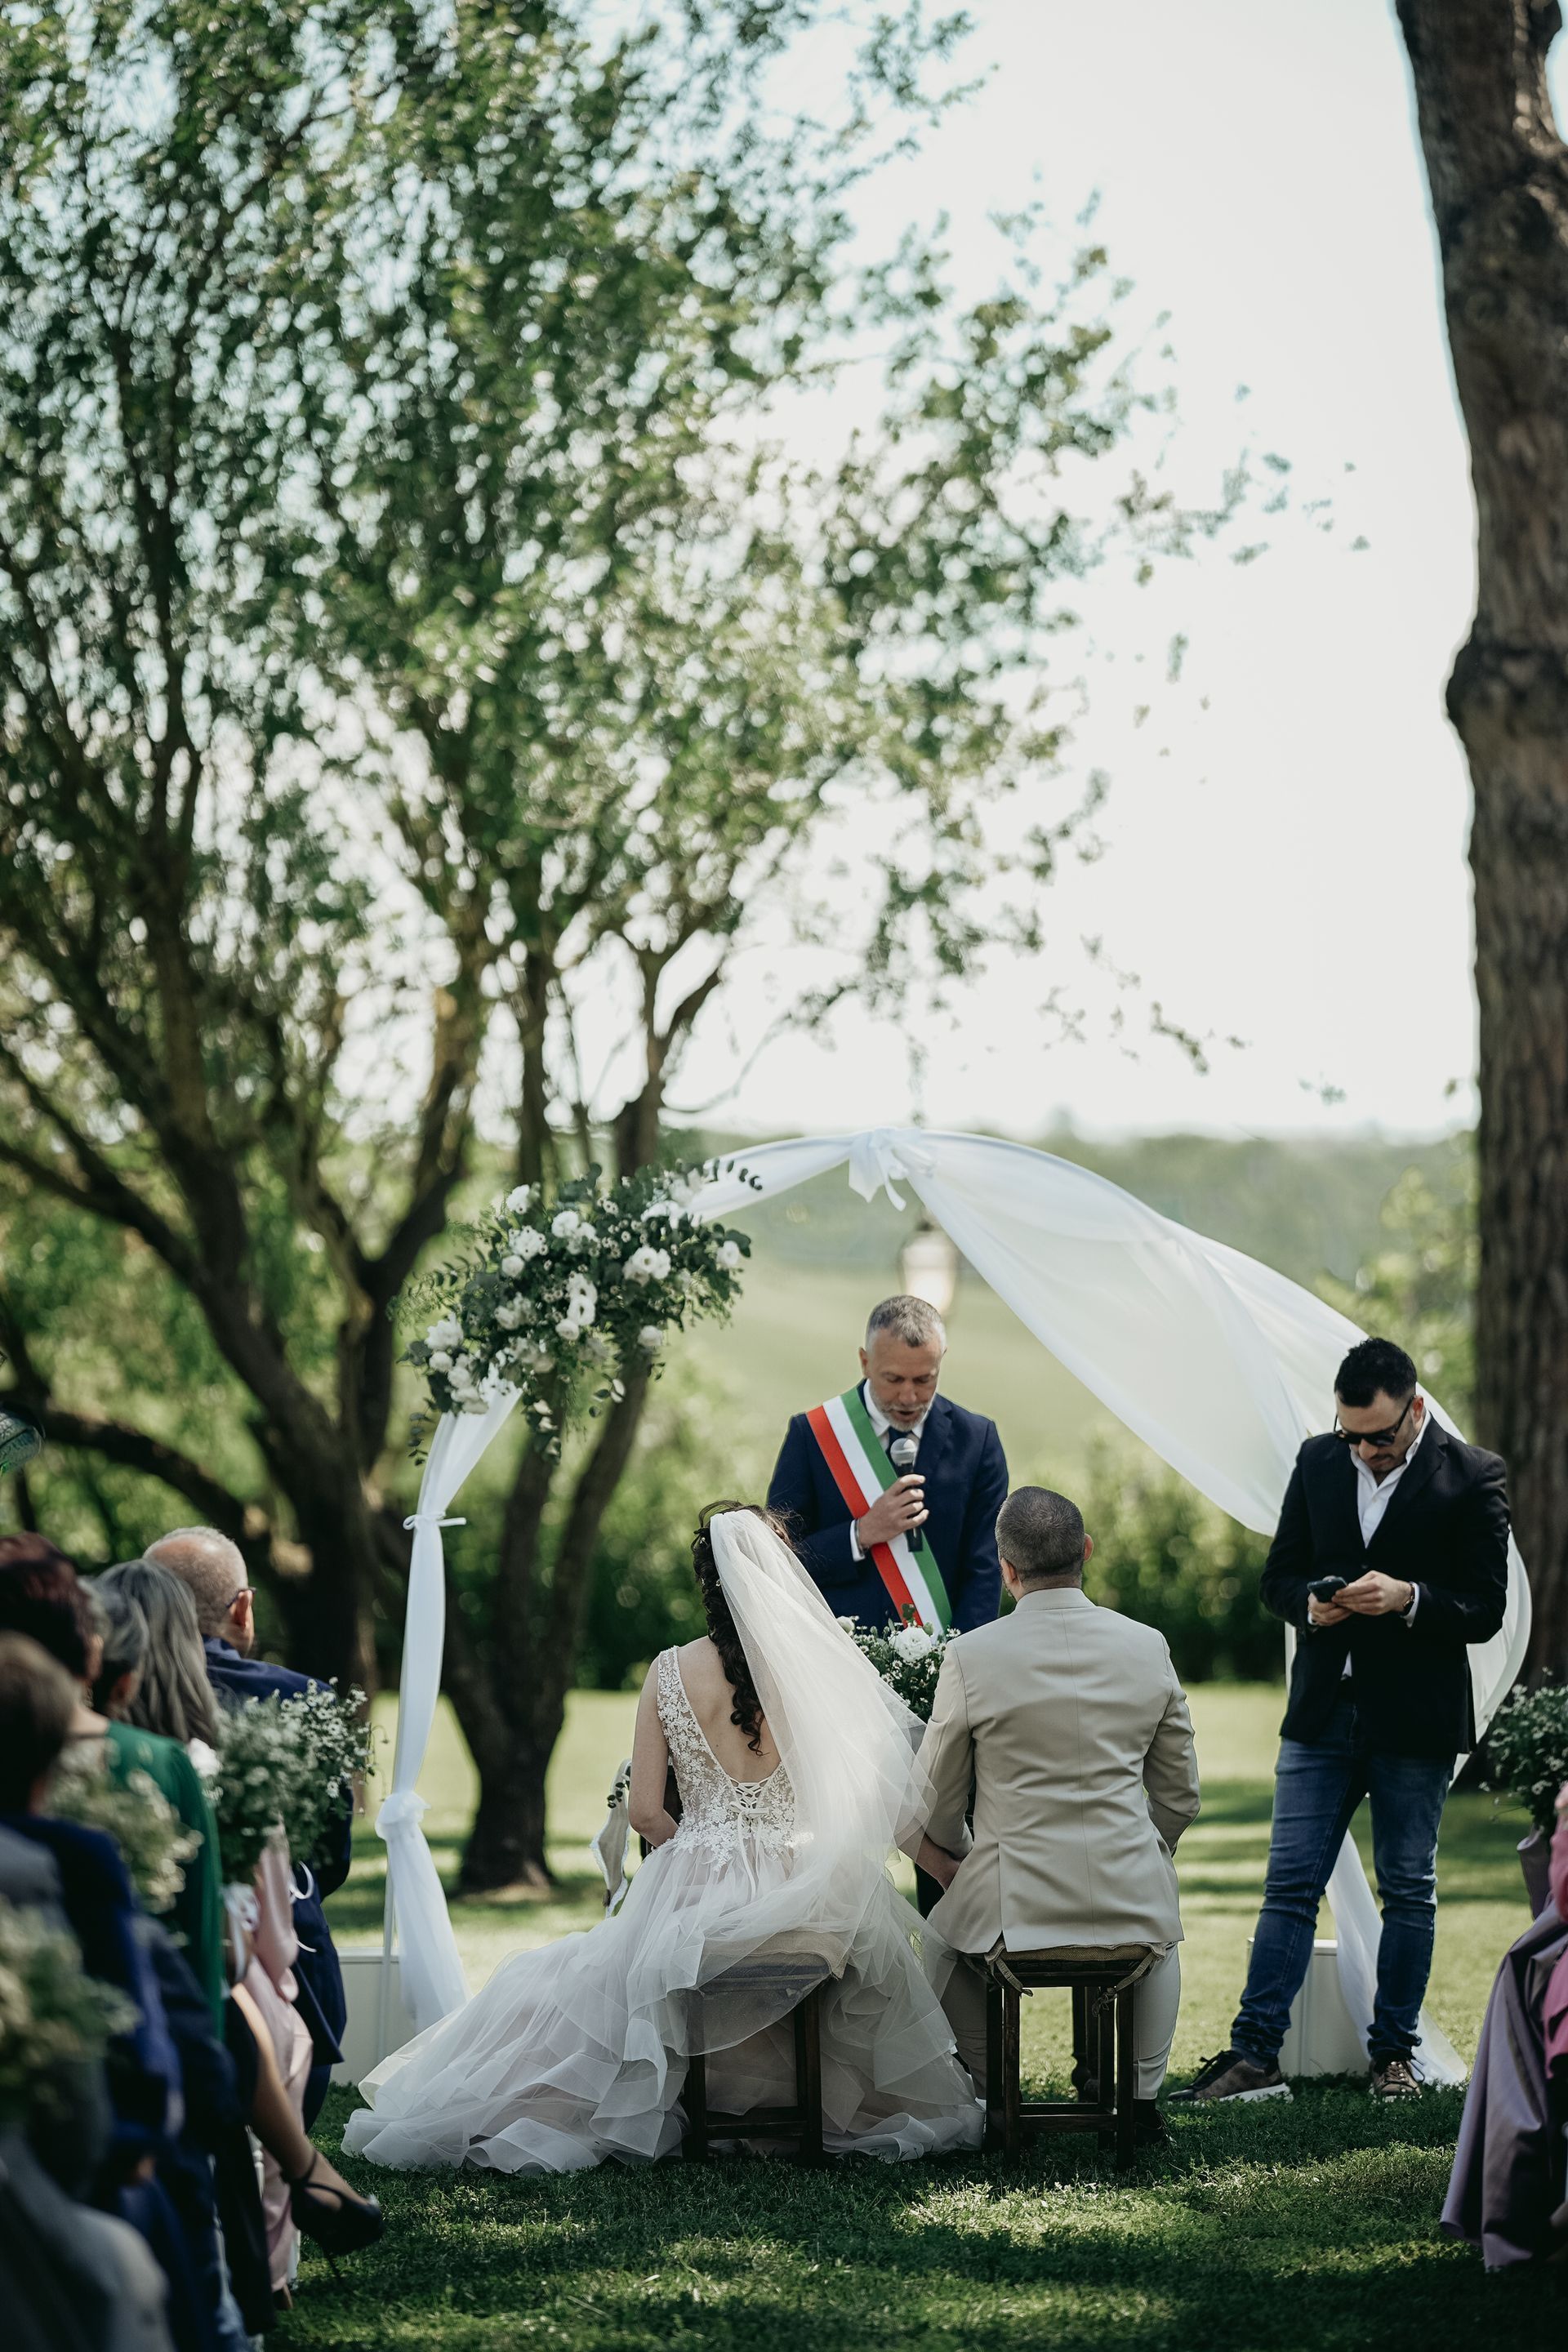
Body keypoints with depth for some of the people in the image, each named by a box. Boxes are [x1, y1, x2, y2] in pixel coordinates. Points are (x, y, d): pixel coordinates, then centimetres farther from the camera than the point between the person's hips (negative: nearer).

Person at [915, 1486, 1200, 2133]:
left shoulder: (971, 1656, -10)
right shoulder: (1148, 1648, -2)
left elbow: (934, 1800, 2)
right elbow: (1180, 1795, 8)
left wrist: (953, 1867, 23)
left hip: (1012, 1902, -2)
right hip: (1131, 1896, 2)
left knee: (942, 1936, 32)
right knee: (1162, 1932, 38)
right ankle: (1143, 2095, 33)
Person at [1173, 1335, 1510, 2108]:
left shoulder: (1472, 1478, -6)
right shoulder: (1318, 1462, 6)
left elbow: (1484, 1610, -7)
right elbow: (1279, 1576, 12)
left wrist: (1408, 1600, -24)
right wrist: (1310, 1605, -10)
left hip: (1416, 1723, -3)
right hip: (1323, 1713, 3)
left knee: (1408, 1891, 7)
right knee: (1289, 1884, -1)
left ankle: (1394, 2054, 16)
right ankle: (1254, 2056, -2)